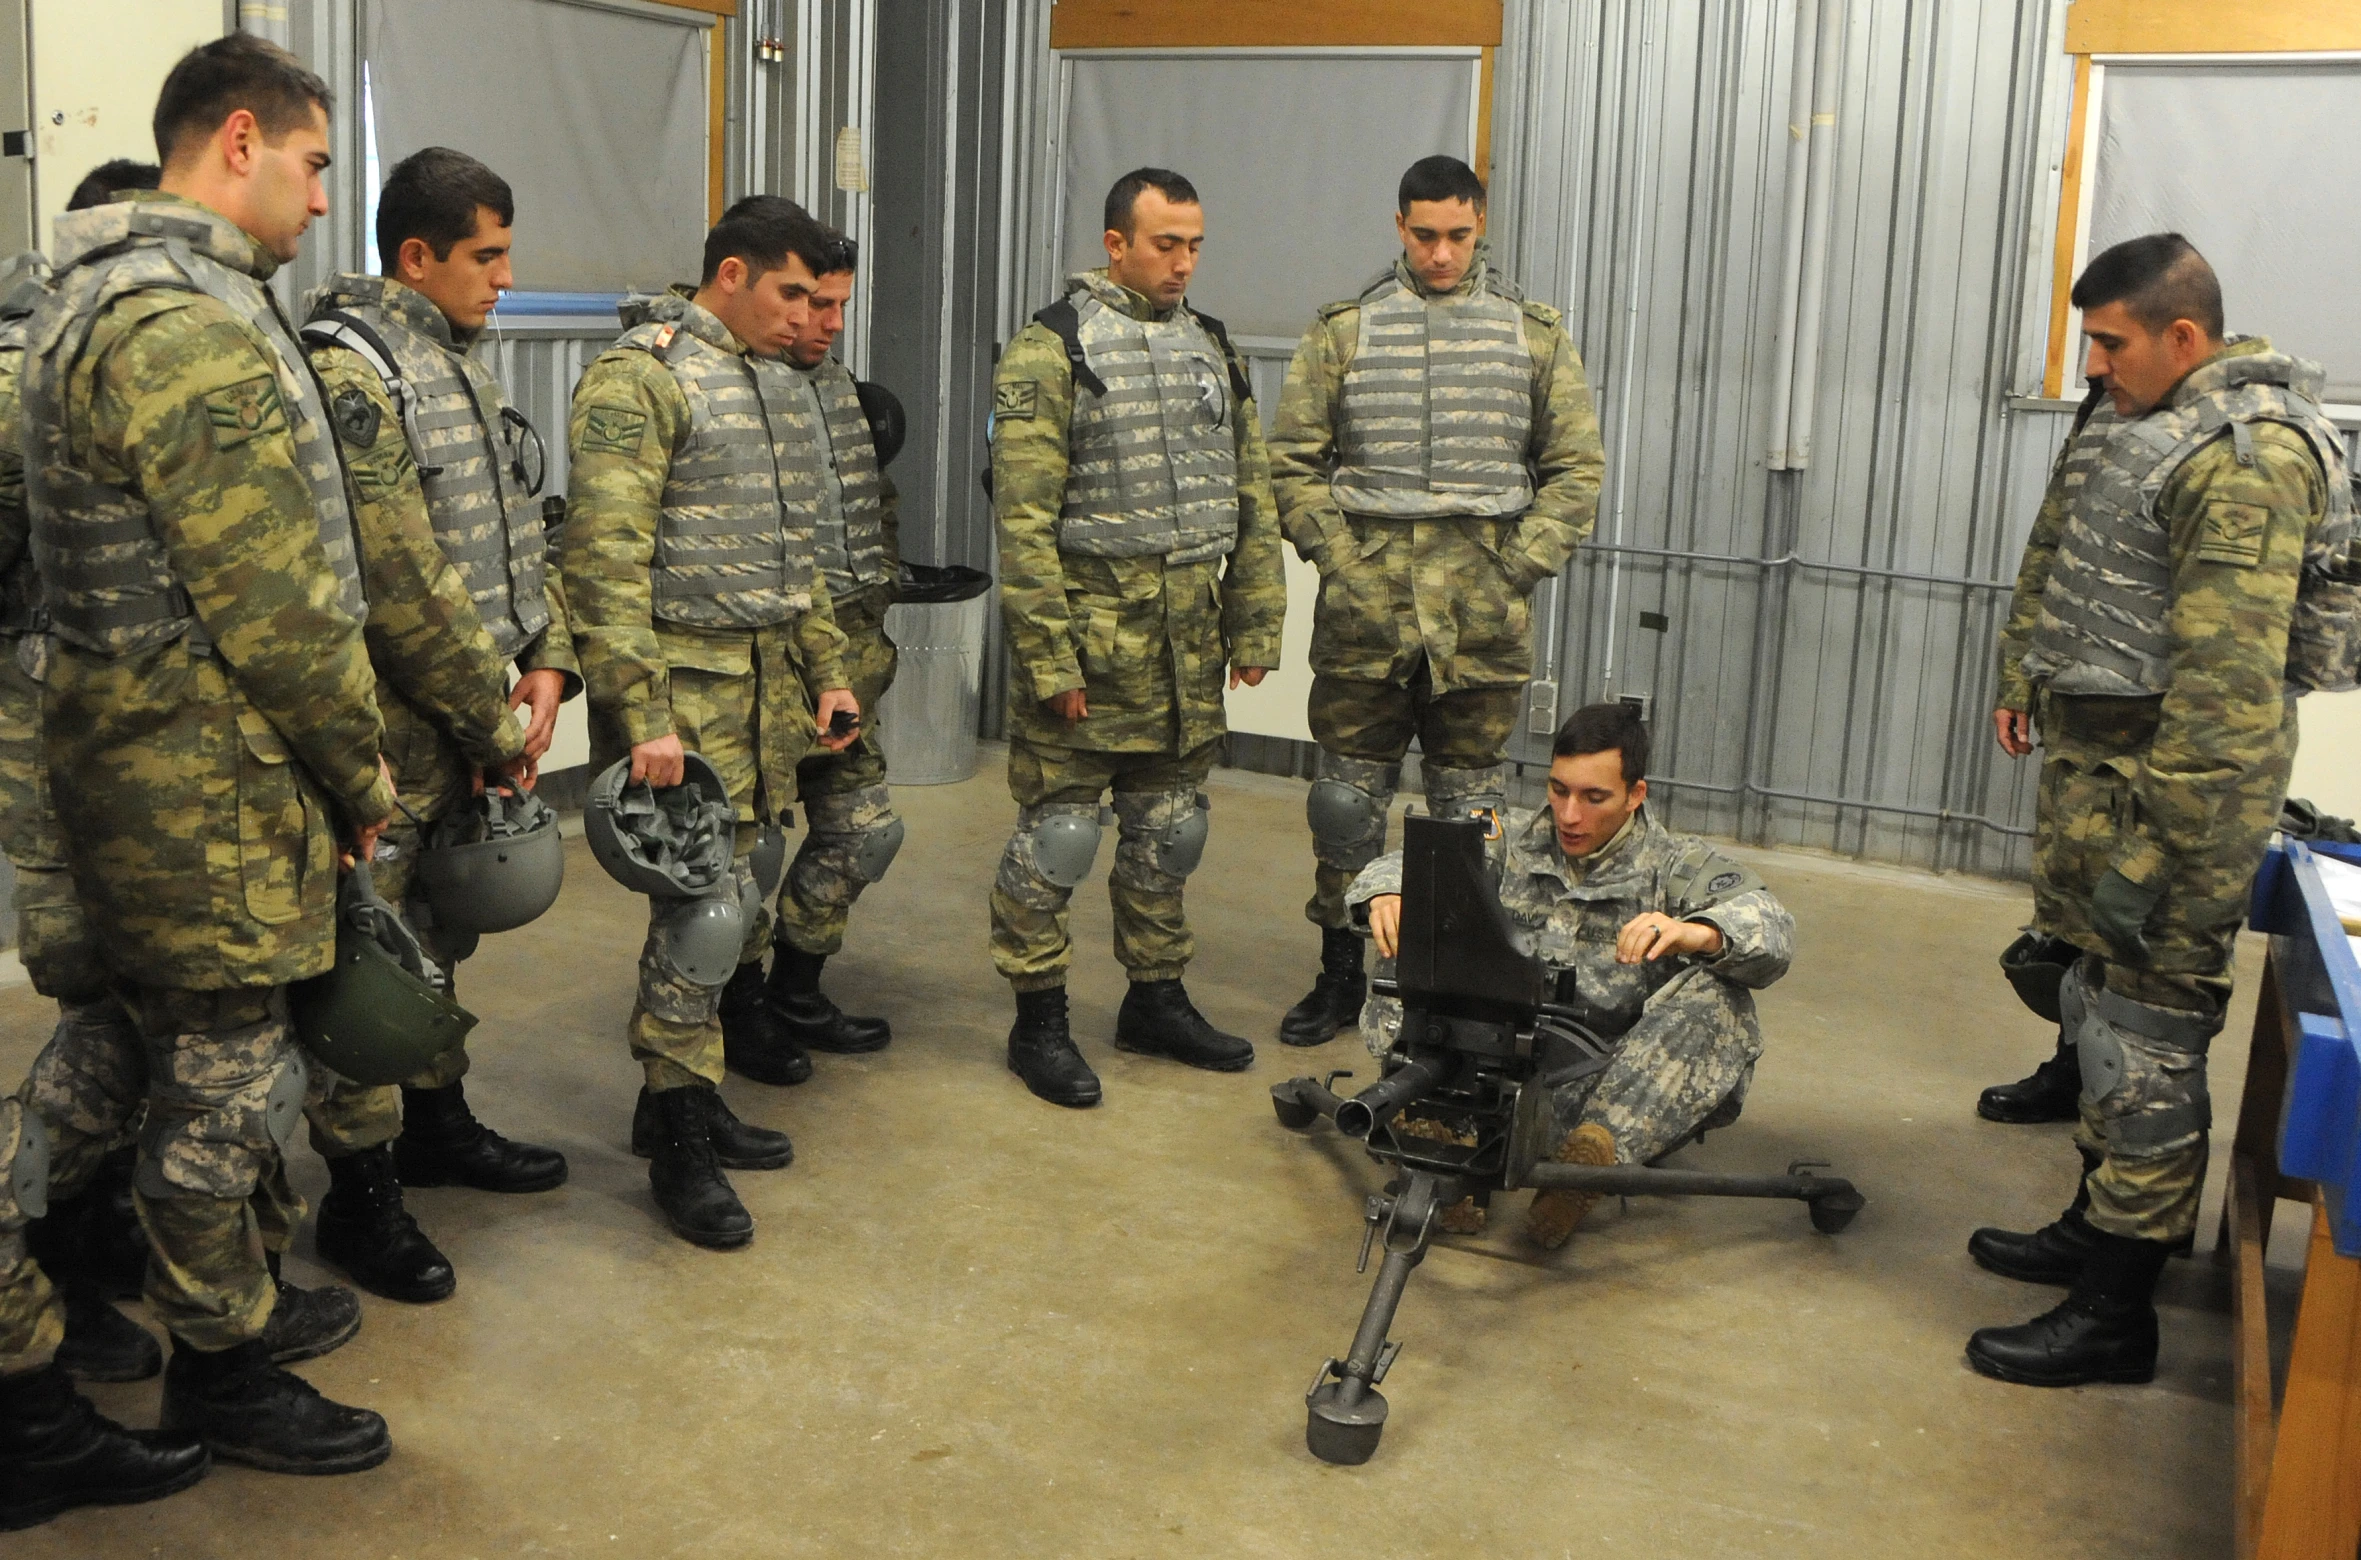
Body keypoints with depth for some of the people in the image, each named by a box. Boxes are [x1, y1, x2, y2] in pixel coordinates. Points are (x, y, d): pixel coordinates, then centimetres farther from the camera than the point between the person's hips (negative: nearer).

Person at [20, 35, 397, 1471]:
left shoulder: (111, 296, 14)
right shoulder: (185, 330, -21)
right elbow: (274, 608, -23)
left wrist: (339, 756, 17)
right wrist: (363, 771, -9)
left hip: (177, 770, 10)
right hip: (210, 791, -10)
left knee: (228, 1062, 22)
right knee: (223, 1082, 4)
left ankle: (247, 1280, 39)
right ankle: (222, 1367, 20)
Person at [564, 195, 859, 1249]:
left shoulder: (775, 383, 16)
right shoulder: (639, 378, -11)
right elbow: (605, 558, -17)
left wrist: (828, 673, 18)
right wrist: (639, 716, -22)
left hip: (770, 677, 8)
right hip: (686, 679, -8)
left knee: (738, 889, 11)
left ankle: (718, 1049, 24)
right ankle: (679, 1132, 5)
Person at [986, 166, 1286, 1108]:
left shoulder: (1211, 348, 13)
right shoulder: (1052, 350, -8)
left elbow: (1251, 499, 16)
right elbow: (1024, 515, -13)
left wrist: (1255, 627, 11)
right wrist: (1046, 656, -17)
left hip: (1189, 635, 7)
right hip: (1090, 624, -6)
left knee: (1169, 826, 14)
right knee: (1059, 828, -1)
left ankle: (1156, 1001, 29)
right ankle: (1039, 1021, 13)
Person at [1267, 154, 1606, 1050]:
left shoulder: (1535, 335, 7)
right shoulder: (1343, 331, 6)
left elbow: (1576, 468, 6)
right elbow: (1293, 461, 5)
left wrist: (1519, 567, -4)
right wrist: (1336, 558, -5)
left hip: (1483, 611, 0)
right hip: (1364, 602, 0)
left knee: (1471, 800, 8)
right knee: (1348, 794, 7)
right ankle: (1340, 975, 21)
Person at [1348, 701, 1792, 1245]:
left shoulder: (1676, 866, 2)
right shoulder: (1512, 845, 11)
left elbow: (1772, 927, -16)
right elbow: (1404, 865, 6)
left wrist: (1693, 932, -38)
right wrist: (1385, 895, -20)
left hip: (1622, 1092, -2)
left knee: (1716, 997, -27)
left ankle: (1600, 1150, -40)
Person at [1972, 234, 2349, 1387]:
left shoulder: (2247, 456, -20)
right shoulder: (2139, 420, 12)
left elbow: (2225, 673, -25)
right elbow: (2053, 561, 25)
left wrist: (2162, 846, -25)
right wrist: (2021, 677, 24)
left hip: (2164, 773, -10)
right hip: (2089, 754, 10)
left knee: (2145, 1040, -2)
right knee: (2098, 1001, 20)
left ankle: (2115, 1315, 8)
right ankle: (2097, 1228, 36)